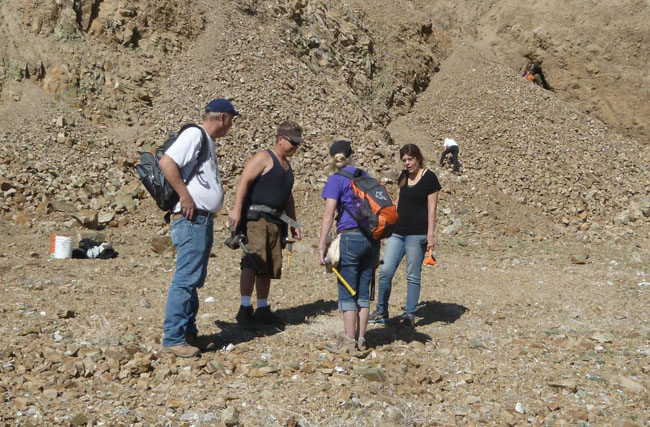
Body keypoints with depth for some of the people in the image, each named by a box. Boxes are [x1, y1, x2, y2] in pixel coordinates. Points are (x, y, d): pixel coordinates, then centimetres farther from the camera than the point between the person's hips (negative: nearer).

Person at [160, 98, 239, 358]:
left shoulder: (208, 141, 21)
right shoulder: (194, 134, -9)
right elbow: (167, 162, -21)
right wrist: (185, 196, -21)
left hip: (204, 220, 10)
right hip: (192, 220, -10)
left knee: (194, 279, 15)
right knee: (185, 280, -8)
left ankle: (188, 333, 24)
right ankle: (172, 338, -2)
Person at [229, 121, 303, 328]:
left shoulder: (286, 165, 23)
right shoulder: (264, 158, -3)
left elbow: (288, 197, 31)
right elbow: (243, 182, -15)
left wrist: (294, 224, 27)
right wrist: (237, 209, -27)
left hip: (275, 221, 8)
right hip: (255, 217, -8)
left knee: (269, 267, 10)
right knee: (253, 262, -18)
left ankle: (262, 309, 19)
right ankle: (245, 309, -14)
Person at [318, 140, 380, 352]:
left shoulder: (336, 180, -3)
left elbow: (328, 215, -11)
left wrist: (322, 246, -11)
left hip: (350, 238, -6)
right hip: (372, 238, 6)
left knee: (347, 293, 3)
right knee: (363, 291, 11)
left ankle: (349, 340, 6)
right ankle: (361, 339, 16)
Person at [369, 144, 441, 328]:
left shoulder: (429, 178, -5)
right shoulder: (403, 176, 13)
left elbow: (431, 208, -8)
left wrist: (431, 234, -13)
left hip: (417, 233, -6)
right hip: (398, 231, 6)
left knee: (413, 276, 1)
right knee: (385, 271, 1)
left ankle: (409, 315, 13)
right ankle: (381, 312, 14)